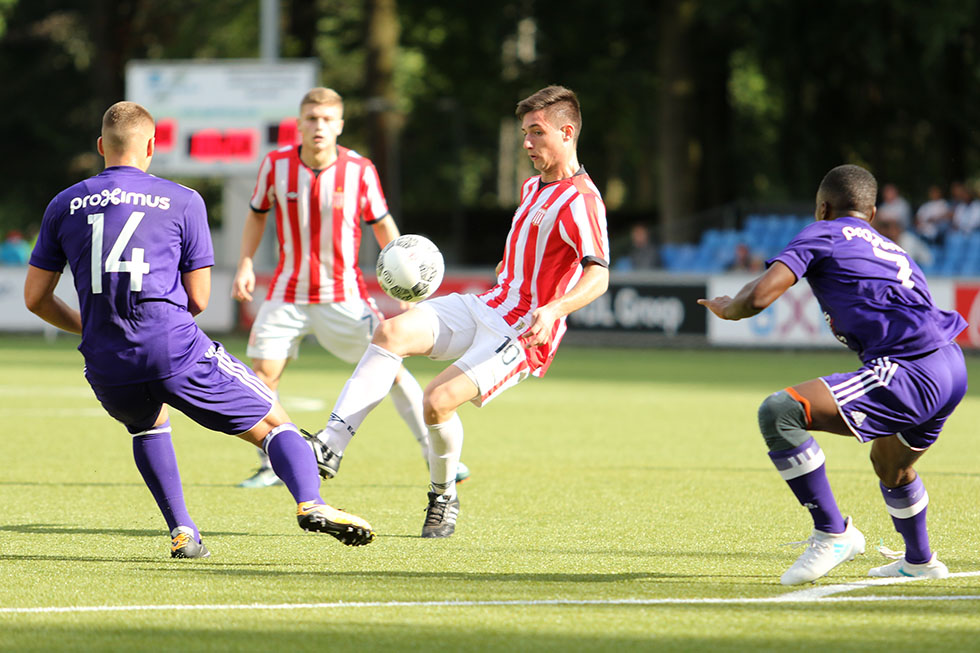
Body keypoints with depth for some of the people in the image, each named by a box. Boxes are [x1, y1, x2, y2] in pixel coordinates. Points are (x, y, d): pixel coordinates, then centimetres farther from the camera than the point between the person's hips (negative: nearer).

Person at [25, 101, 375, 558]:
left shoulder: (64, 206, 12)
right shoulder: (182, 201, 5)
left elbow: (35, 298, 15)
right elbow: (198, 300, 6)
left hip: (107, 371, 3)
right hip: (176, 352, -3)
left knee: (148, 420, 37)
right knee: (274, 423, 10)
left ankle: (181, 532, 23)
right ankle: (310, 503, -18)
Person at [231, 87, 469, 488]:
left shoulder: (359, 170, -11)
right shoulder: (276, 164, -8)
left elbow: (383, 225, 2)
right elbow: (257, 214, 10)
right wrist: (246, 264, -1)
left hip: (344, 296, -1)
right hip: (288, 296, 1)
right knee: (263, 375, -7)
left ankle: (436, 457, 5)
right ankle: (269, 467, 11)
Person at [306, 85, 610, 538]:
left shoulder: (580, 199, -15)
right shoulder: (533, 187, 16)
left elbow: (598, 275, -29)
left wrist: (552, 310, -44)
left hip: (523, 335, -8)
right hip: (486, 308, 8)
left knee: (438, 401, -24)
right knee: (391, 333, -16)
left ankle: (444, 496, 4)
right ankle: (330, 445, -23)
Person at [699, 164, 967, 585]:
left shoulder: (823, 234, 7)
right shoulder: (893, 252, 30)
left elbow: (759, 296, -6)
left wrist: (728, 308, 16)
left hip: (910, 371, -9)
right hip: (952, 367, 9)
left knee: (778, 412, -17)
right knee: (890, 467, 38)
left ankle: (832, 532, -11)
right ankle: (919, 561, 61)